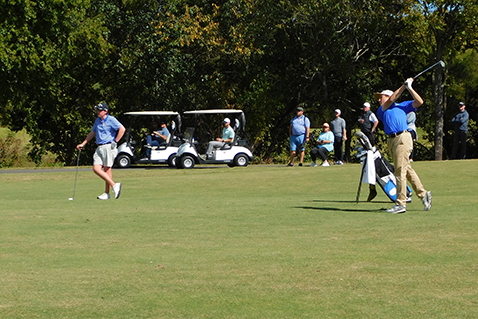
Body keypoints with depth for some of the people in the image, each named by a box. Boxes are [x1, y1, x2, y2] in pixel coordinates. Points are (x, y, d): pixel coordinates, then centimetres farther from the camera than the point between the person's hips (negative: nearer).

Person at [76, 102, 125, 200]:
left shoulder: (111, 120, -7)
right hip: (99, 148, 8)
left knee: (107, 169, -5)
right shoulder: (97, 120, 17)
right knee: (96, 169, -5)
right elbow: (92, 133, 27)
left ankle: (107, 193, 2)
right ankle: (114, 185, 1)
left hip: (108, 147, -8)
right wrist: (82, 144, 25)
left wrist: (115, 141, -12)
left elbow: (122, 129, -16)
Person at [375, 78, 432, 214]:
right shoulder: (381, 111, 21)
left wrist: (409, 87, 3)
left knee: (400, 171, -10)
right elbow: (392, 99, 7)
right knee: (407, 169, 4)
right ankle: (423, 194, 15)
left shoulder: (402, 106, 16)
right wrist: (404, 86, 5)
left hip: (402, 138, -5)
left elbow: (419, 102, 9)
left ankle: (401, 203, -9)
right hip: (391, 140, 5)